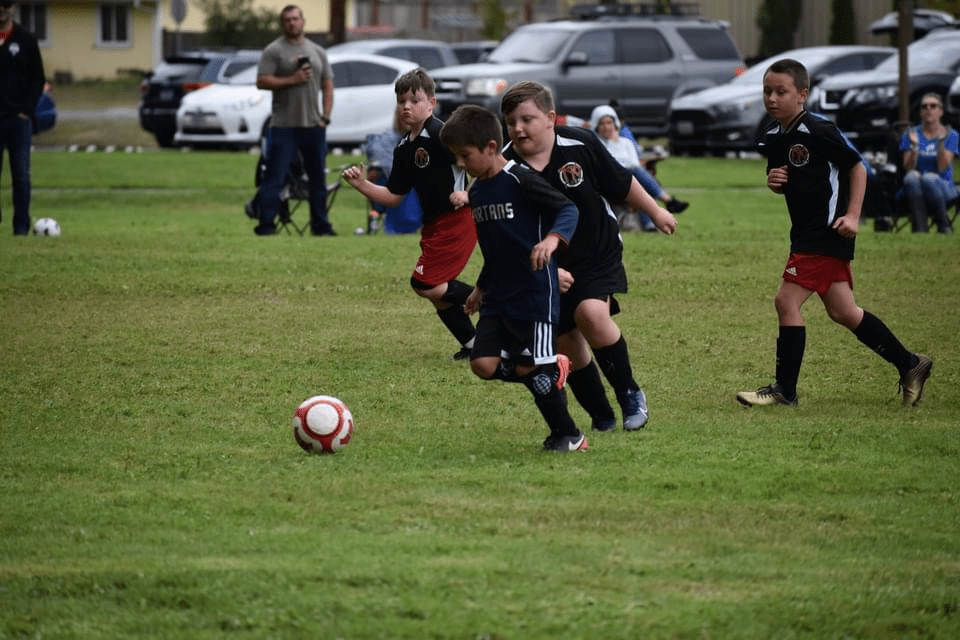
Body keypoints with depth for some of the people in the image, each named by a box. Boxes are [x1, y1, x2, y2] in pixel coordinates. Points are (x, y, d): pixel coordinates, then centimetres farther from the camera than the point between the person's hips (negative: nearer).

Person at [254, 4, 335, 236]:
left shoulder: (318, 52, 14)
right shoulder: (274, 51, -2)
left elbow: (328, 85, 16)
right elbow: (262, 81, -11)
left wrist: (325, 115, 4)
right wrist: (292, 80, -17)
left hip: (313, 126, 5)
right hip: (284, 127, -5)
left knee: (318, 178, 10)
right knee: (274, 177, -8)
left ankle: (321, 225, 18)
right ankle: (266, 224, -7)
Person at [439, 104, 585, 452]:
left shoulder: (521, 181, -13)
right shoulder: (476, 191, 12)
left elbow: (568, 210, -19)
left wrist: (553, 238, -37)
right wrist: (481, 287, 29)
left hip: (534, 295, -7)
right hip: (498, 298, 8)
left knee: (527, 368, -7)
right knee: (484, 364, -7)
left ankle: (569, 436, 10)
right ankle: (552, 371, 17)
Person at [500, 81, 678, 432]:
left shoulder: (580, 144, -13)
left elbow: (621, 183, 3)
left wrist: (655, 211, 15)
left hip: (599, 255, -2)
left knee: (592, 314, -25)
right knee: (566, 344, 4)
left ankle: (630, 394, -6)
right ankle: (602, 418, 23)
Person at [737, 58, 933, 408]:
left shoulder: (819, 130, -15)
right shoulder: (772, 139, 8)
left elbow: (857, 167, -9)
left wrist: (852, 215, -15)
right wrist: (773, 181, -1)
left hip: (827, 232, -9)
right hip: (807, 232, 9)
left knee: (787, 301, -12)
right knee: (842, 311, 13)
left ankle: (784, 390, -3)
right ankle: (910, 365, 25)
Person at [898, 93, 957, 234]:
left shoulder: (951, 135, 7)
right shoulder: (911, 134, 12)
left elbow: (942, 168, -7)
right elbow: (908, 167, -1)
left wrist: (941, 142, -18)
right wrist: (914, 145, -16)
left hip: (942, 187, -1)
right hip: (916, 190, 1)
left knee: (929, 178, -36)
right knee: (912, 176, -34)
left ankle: (944, 225, -20)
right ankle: (920, 227, -36)